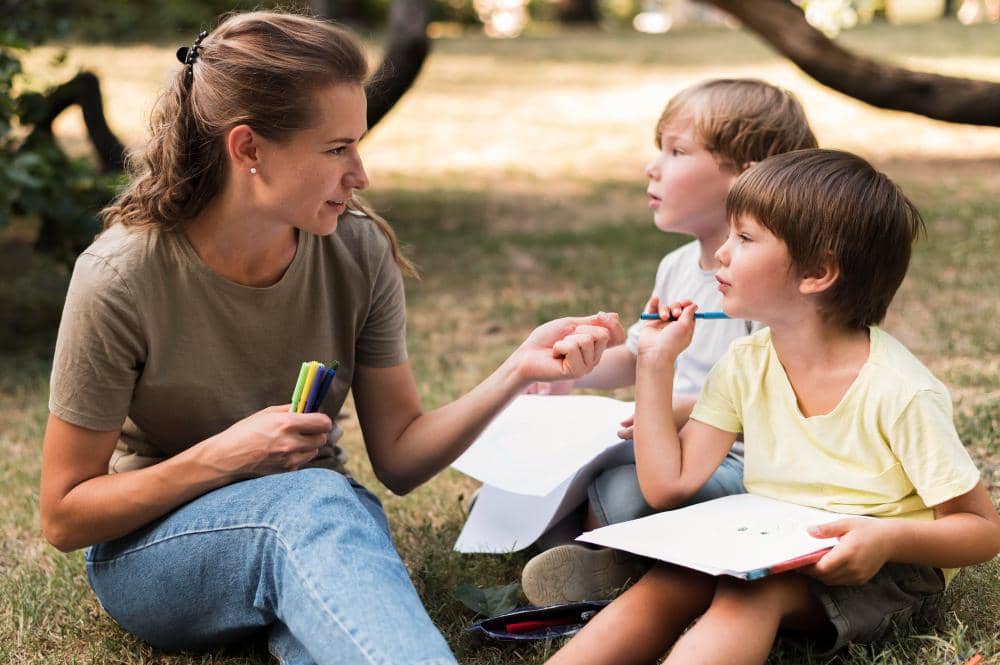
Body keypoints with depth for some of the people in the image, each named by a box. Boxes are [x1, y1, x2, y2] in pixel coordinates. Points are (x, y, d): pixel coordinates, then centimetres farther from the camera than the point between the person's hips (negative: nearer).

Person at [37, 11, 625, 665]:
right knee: (318, 501, -37)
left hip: (313, 530, 3)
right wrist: (226, 456, -23)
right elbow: (64, 517, -11)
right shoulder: (121, 279, -18)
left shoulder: (360, 252, -7)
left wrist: (517, 372, -18)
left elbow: (399, 458, -3)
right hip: (151, 554, -3)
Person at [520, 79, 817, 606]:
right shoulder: (676, 268, 9)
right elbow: (639, 358, 23)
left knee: (623, 489, -31)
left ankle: (612, 574, -2)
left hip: (740, 464, -9)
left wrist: (694, 413, -31)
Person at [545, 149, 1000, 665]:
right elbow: (668, 485, -5)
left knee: (751, 588, -34)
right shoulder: (746, 365, 0)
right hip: (772, 553, 6)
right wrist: (655, 362, -6)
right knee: (671, 579, -25)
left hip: (887, 569, -5)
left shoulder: (899, 391, -18)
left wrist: (890, 538, -32)